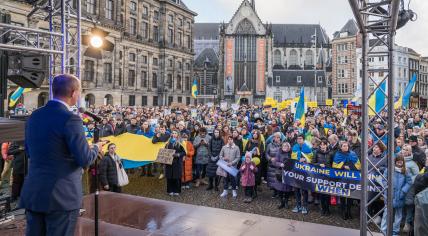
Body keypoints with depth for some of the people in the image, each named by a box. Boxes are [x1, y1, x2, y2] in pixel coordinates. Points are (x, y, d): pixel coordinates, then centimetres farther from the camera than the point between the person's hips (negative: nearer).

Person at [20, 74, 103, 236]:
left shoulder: (34, 116, 6)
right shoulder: (70, 119, -18)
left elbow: (29, 152, 18)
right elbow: (85, 160, -16)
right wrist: (96, 148, 3)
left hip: (33, 193, 7)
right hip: (61, 195, -7)